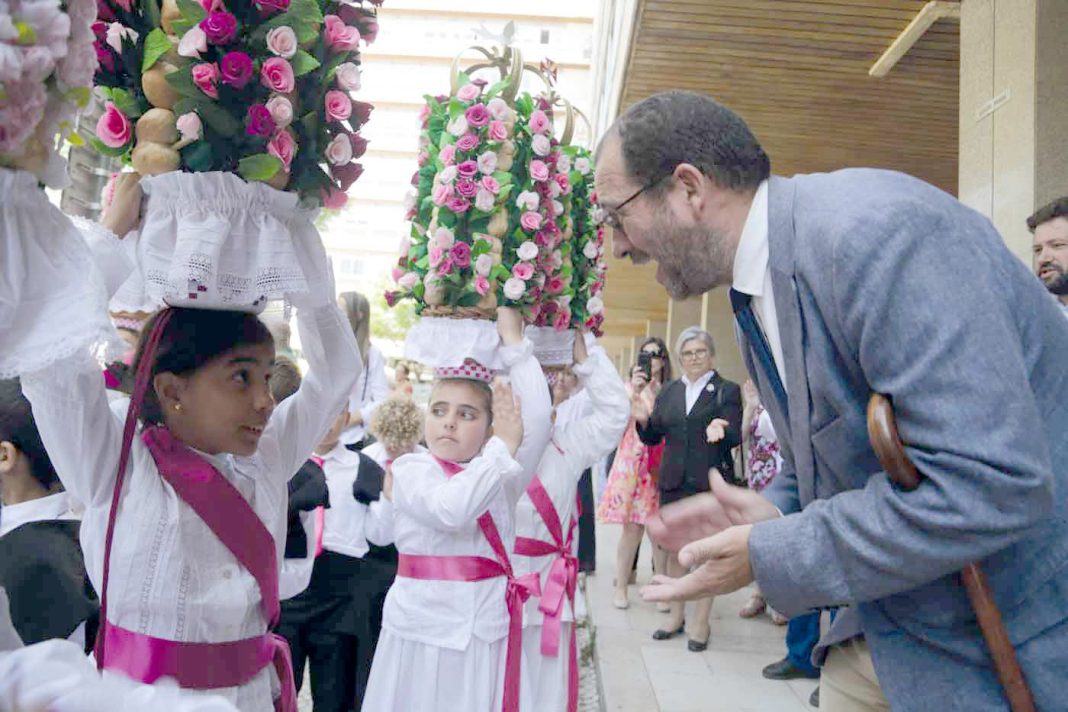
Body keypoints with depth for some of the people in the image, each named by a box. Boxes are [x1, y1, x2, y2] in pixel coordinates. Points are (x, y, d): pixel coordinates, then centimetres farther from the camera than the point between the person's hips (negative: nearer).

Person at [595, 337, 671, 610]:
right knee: (633, 526, -3)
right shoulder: (630, 387, 3)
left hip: (661, 466, 2)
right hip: (632, 462, -2)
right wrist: (635, 392, -20)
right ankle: (621, 587, 8)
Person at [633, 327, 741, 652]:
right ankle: (676, 616, 25)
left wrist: (721, 430, -31)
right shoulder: (668, 392, 11)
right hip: (673, 481, 4)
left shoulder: (726, 390, -1)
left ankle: (701, 623, 13)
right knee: (674, 549, 11)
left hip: (710, 481, -4)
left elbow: (735, 437, -9)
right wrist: (643, 419, -10)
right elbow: (652, 438, 11)